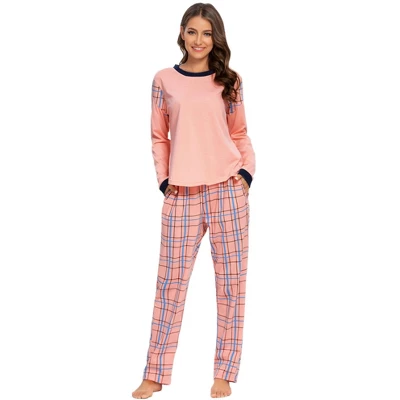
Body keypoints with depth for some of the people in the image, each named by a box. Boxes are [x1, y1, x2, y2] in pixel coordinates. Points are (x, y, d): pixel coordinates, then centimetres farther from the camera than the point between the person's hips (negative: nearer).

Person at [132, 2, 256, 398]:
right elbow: (158, 138, 10)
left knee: (231, 282, 4)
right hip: (182, 195, 0)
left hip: (228, 191, 1)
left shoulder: (230, 80, 7)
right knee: (171, 281, 2)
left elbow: (239, 134, 12)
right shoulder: (164, 80, 6)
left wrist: (247, 171, -3)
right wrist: (163, 179, 0)